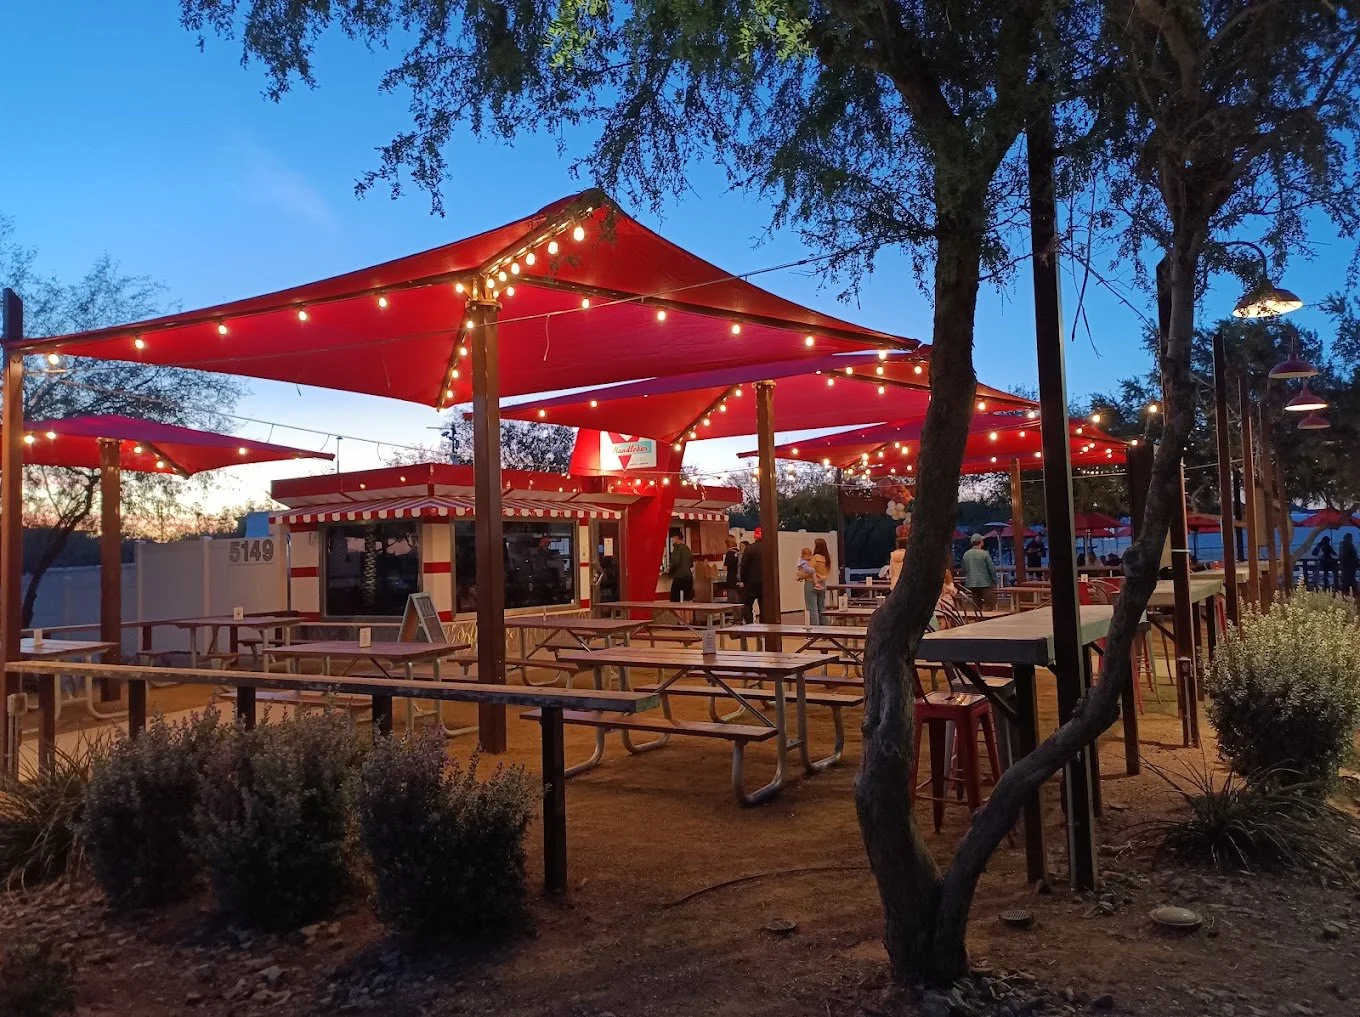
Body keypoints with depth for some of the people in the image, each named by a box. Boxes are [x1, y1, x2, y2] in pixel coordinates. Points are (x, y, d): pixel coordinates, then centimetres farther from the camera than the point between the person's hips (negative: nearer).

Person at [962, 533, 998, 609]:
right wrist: (995, 582, 0)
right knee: (989, 605, 0)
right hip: (985, 584, -5)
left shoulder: (965, 554, 5)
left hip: (971, 585, 5)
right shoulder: (984, 553, -11)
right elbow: (992, 569, -10)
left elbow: (964, 570, 11)